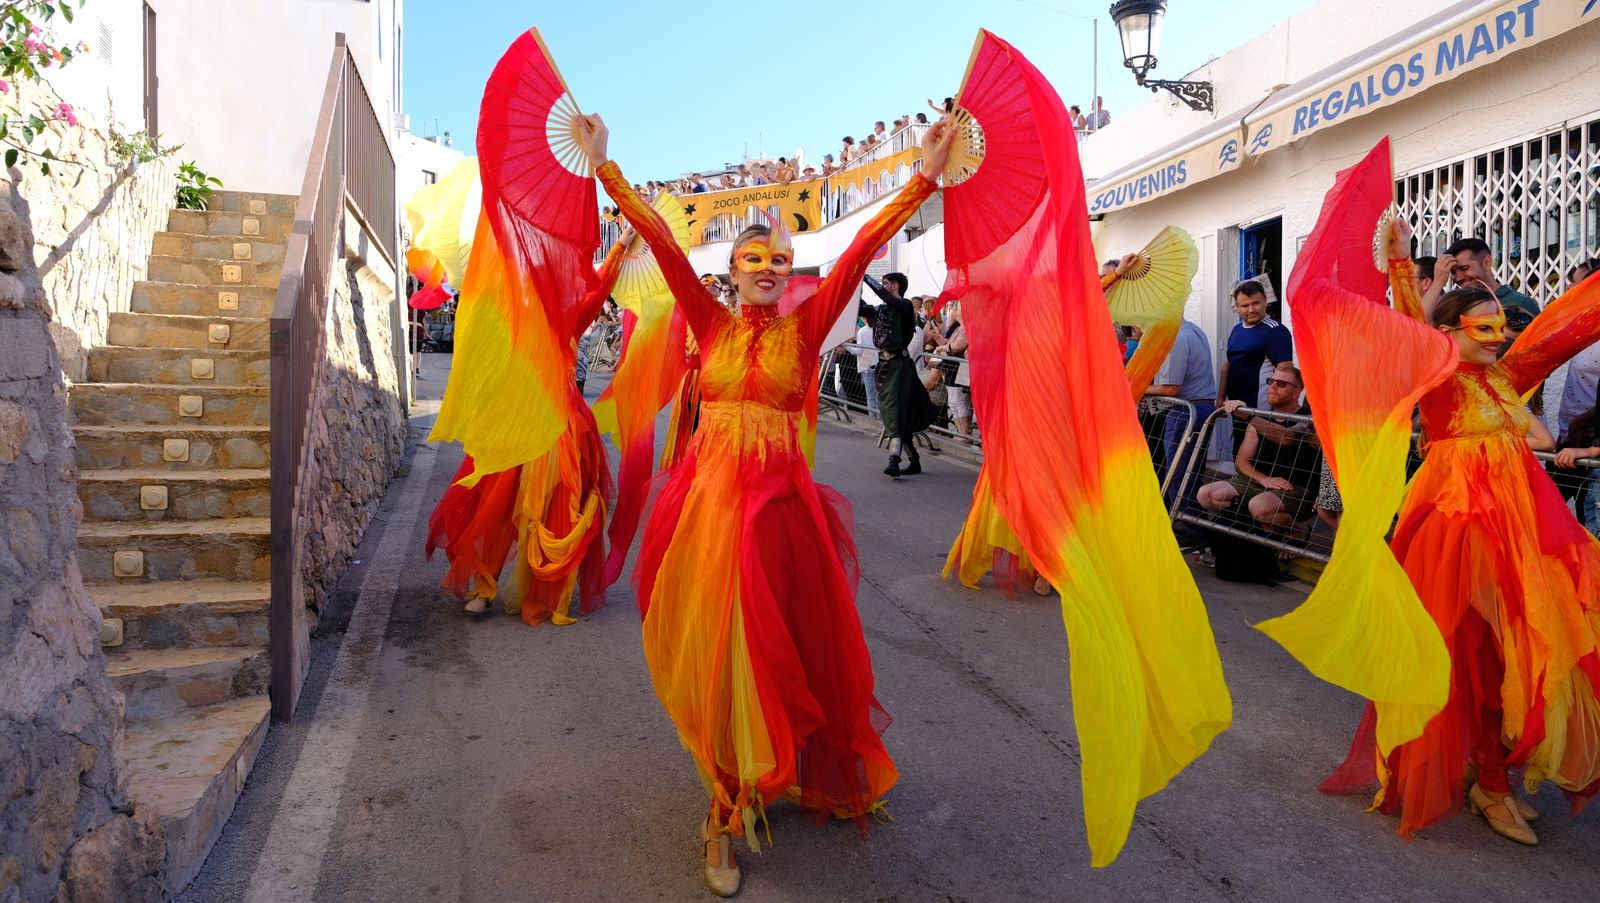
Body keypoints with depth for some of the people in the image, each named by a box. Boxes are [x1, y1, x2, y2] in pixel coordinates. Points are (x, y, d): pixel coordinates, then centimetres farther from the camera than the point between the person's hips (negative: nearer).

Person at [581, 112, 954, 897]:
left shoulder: (805, 326, 4)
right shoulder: (712, 325, 5)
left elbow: (862, 248, -3)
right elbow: (659, 239, 2)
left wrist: (924, 179, -6)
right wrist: (603, 167, 1)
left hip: (778, 498, 0)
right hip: (710, 493, 0)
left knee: (774, 643, 8)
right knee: (714, 644, 4)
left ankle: (731, 805, 31)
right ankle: (730, 808, 20)